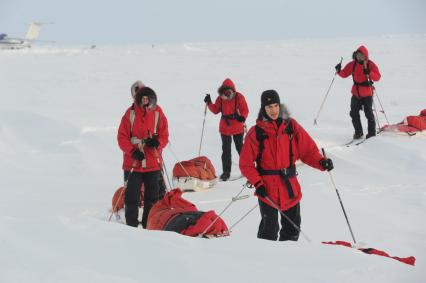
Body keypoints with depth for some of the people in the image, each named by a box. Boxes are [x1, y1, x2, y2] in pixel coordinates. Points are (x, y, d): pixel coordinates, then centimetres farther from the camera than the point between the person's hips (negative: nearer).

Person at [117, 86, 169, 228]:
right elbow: (122, 137, -5)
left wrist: (157, 142, -19)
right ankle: (131, 225, 11)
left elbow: (164, 136, 3)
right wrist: (133, 151, -18)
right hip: (133, 163, -2)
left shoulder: (158, 114, -1)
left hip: (153, 163, 2)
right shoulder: (130, 114, -5)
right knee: (132, 196, 2)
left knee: (152, 196, 9)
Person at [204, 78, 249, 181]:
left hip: (237, 127, -2)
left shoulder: (239, 97, -9)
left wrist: (242, 117, -28)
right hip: (225, 128, 2)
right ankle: (226, 172, 7)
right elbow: (216, 110, 7)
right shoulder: (220, 98, 0)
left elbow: (245, 110, -9)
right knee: (226, 150, 3)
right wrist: (209, 103, -7)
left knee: (240, 147, 13)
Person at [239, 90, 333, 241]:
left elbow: (308, 150, 2)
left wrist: (321, 162, -16)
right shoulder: (256, 132, -5)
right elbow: (246, 163, -3)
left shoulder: (291, 126, 2)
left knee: (292, 228, 12)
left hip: (290, 186, 4)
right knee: (269, 229, -5)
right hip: (267, 188, -3)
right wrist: (257, 183, -14)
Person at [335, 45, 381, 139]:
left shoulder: (370, 65, -10)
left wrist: (368, 73, -34)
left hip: (367, 93, -4)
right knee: (354, 113, 5)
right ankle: (358, 132, 18)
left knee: (368, 113, 1)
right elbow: (344, 74, 7)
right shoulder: (352, 64, 2)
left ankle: (372, 133, 13)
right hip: (356, 93, 4)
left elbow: (377, 77, -18)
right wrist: (339, 71, -13)